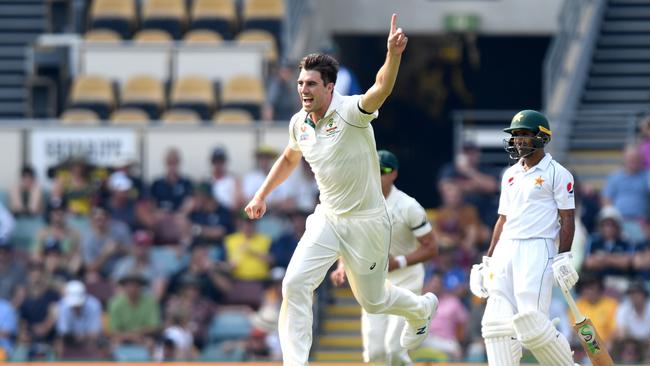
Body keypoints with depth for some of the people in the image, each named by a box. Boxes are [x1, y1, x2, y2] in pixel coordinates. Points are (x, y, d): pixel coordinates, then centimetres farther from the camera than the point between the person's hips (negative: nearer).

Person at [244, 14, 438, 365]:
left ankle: (421, 308, 46)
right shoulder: (299, 123, -2)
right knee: (295, 284, -15)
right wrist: (261, 195, 18)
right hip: (327, 219, 5)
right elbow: (289, 158, 21)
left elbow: (382, 88, -42)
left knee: (372, 300, 12)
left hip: (367, 222, -5)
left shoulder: (351, 112, -20)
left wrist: (393, 54, -60)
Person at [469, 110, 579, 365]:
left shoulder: (557, 174, -1)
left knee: (532, 324, -16)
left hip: (537, 250, -7)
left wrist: (563, 258, -15)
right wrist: (487, 261, 18)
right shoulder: (510, 175, 19)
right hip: (505, 250, 7)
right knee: (497, 323, -3)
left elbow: (567, 219, -5)